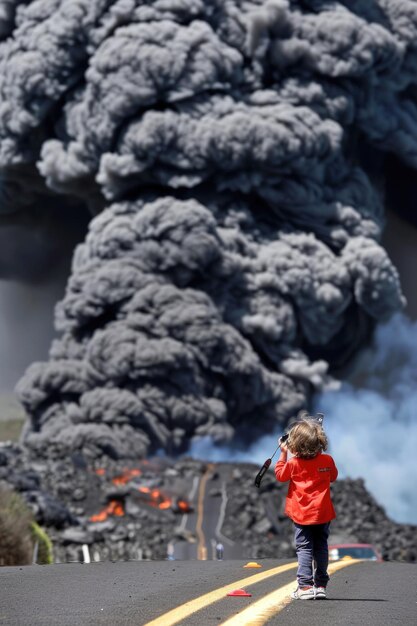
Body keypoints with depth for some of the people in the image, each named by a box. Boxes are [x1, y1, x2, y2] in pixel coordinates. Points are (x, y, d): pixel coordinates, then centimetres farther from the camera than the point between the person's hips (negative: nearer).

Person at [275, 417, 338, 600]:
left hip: (301, 515, -2)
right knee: (321, 547, 12)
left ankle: (305, 585, -10)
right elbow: (333, 476, 14)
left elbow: (280, 475, 6)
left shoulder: (293, 463, -11)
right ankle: (321, 585, 13)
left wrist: (283, 453, 12)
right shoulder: (327, 461, -5)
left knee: (304, 548, 1)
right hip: (323, 514, 2)